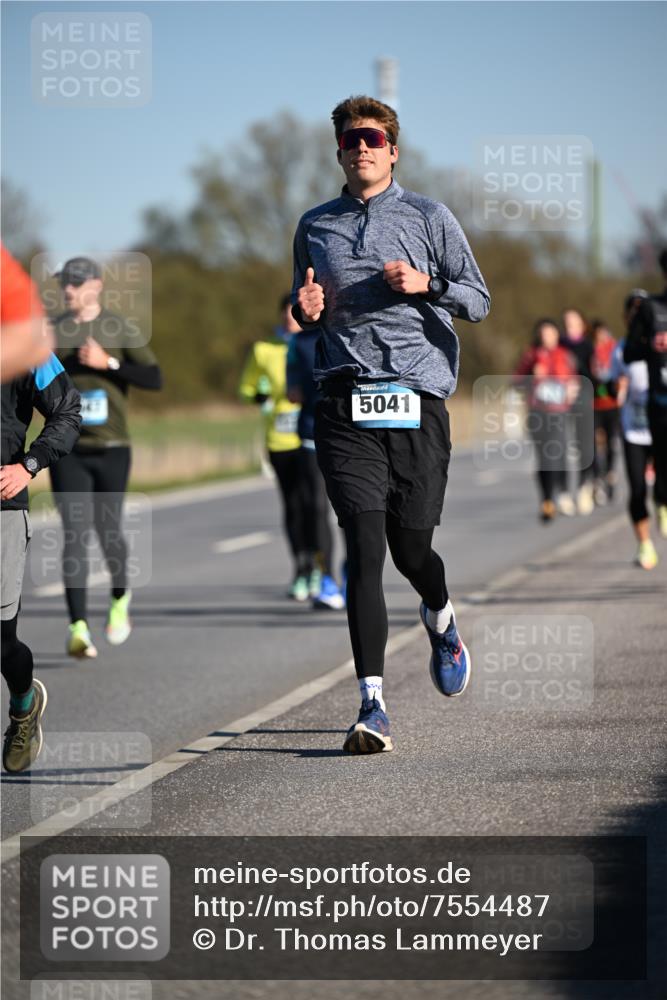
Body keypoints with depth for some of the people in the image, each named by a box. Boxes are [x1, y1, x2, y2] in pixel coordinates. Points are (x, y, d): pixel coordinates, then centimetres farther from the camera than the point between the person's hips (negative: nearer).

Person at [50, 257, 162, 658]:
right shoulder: (54, 331, 7)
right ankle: (79, 627, -12)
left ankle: (120, 598, 33)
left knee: (108, 531, 2)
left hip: (112, 448, -1)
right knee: (75, 534, -9)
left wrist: (107, 362, -16)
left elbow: (154, 378, -6)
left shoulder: (120, 329, 0)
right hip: (67, 451, 1)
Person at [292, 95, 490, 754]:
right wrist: (304, 310, 3)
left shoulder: (429, 218, 9)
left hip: (417, 397, -1)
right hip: (345, 402, 1)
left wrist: (427, 285, -11)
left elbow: (479, 299, 8)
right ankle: (372, 706, -15)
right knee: (364, 546, -12)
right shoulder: (315, 226, 16)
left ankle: (440, 619, 41)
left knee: (411, 547, 3)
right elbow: (303, 310, 27)